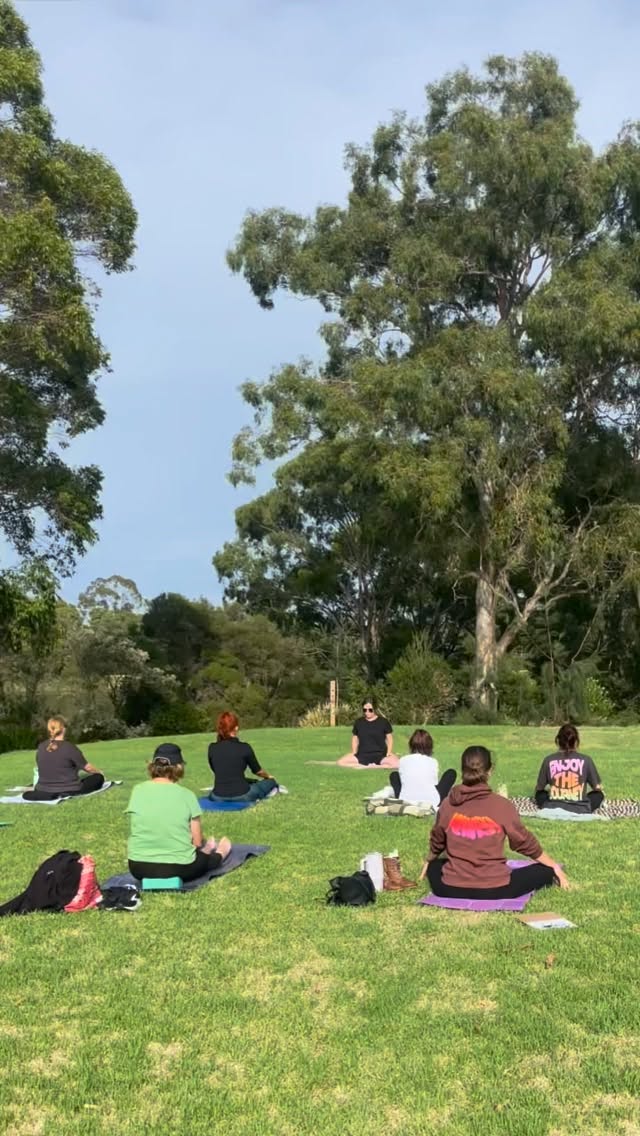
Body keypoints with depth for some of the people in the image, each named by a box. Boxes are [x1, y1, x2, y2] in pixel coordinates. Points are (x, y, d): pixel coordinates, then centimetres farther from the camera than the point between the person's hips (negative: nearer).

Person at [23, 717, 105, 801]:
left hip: (45, 792, 4)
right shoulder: (69, 747, -16)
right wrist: (99, 772, 17)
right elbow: (88, 768, -5)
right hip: (69, 791, -4)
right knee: (98, 777, 10)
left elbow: (43, 769, 12)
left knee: (27, 795, 37)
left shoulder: (41, 747, -3)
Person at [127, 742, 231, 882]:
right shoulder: (186, 795, -10)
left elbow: (133, 832, 5)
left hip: (139, 868, 3)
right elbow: (197, 841, -4)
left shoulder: (137, 791, -5)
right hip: (178, 868, -3)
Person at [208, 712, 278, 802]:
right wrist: (268, 776, 31)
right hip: (241, 796, -1)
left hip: (218, 798, 1)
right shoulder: (244, 747, -10)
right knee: (271, 781, 25)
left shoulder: (212, 748, -2)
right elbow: (257, 770, 8)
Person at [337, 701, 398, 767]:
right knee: (340, 762, -19)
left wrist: (389, 752, -7)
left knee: (397, 764, -32)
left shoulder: (384, 722, 2)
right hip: (362, 755, 2)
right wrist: (354, 753, 3)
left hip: (380, 755, -2)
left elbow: (389, 738, 7)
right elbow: (355, 739, 17)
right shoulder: (358, 723, 9)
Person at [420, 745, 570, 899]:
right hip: (494, 889, -2)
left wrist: (428, 862, 36)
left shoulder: (448, 805, -3)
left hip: (451, 888, 2)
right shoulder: (502, 805, -13)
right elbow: (525, 842, 0)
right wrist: (555, 867, 17)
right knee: (546, 870, 14)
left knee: (434, 866, 34)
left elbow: (436, 843, 14)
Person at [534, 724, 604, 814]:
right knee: (599, 794, 27)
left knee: (540, 794, 31)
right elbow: (598, 787, 9)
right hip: (580, 810, 1)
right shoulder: (586, 760, -3)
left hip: (553, 809, 0)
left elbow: (538, 788, 10)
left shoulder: (549, 760, -1)